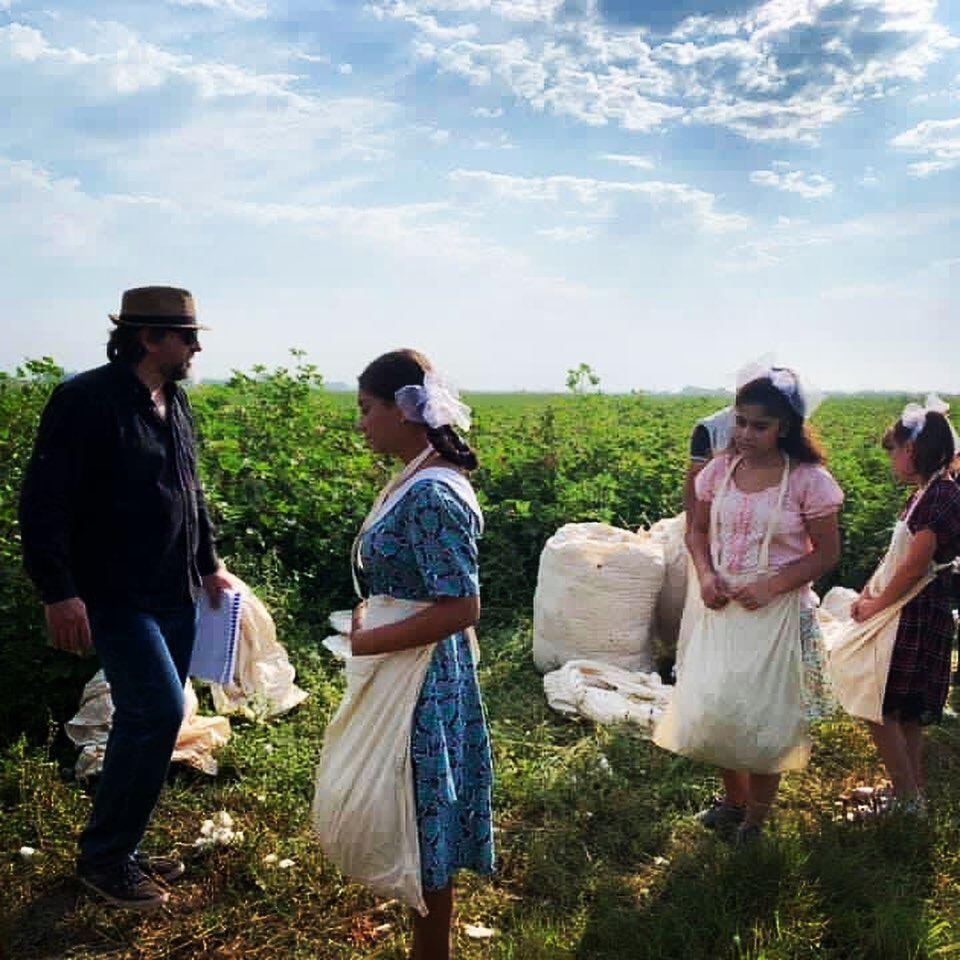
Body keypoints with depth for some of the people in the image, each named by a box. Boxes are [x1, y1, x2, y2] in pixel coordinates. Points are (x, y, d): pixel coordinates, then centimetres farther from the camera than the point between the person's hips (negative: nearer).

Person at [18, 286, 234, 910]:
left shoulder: (175, 403, 12)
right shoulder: (86, 401, -13)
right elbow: (44, 501, -16)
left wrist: (209, 565, 21)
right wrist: (59, 593, -20)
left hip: (176, 595, 8)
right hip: (116, 596, -8)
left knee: (149, 719, 12)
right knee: (158, 709, -13)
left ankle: (122, 847, 28)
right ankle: (103, 858, 6)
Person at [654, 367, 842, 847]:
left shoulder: (809, 480, -13)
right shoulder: (720, 470, -1)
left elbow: (827, 553, -7)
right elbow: (698, 530, 11)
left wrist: (771, 587, -19)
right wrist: (706, 575, -8)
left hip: (777, 612, -4)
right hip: (721, 606, 4)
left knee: (764, 714, 6)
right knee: (713, 708, 11)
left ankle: (756, 816, 29)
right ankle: (733, 798, 37)